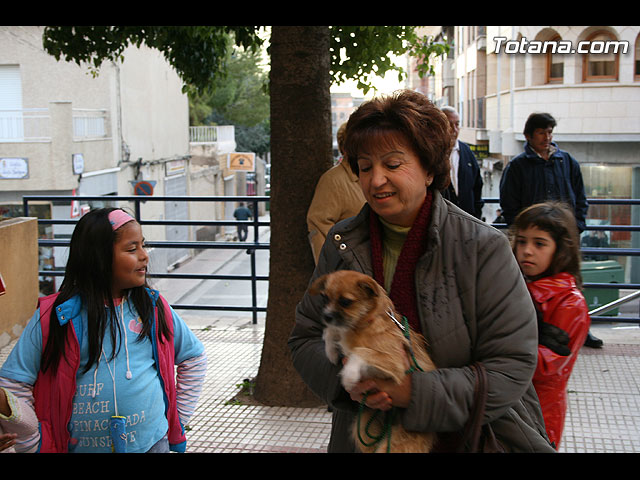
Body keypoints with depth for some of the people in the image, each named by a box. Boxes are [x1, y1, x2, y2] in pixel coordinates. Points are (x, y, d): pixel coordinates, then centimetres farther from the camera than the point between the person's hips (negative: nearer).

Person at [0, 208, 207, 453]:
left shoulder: (154, 308, -2)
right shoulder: (55, 317, -10)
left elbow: (194, 358, 11)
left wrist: (178, 418, 7)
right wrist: (35, 446, -7)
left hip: (152, 442, 2)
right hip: (81, 446, -2)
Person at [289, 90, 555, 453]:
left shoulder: (483, 248, -16)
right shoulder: (342, 243, -4)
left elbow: (512, 368, -19)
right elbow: (305, 338, 0)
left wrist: (415, 391, -29)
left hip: (475, 434, -2)